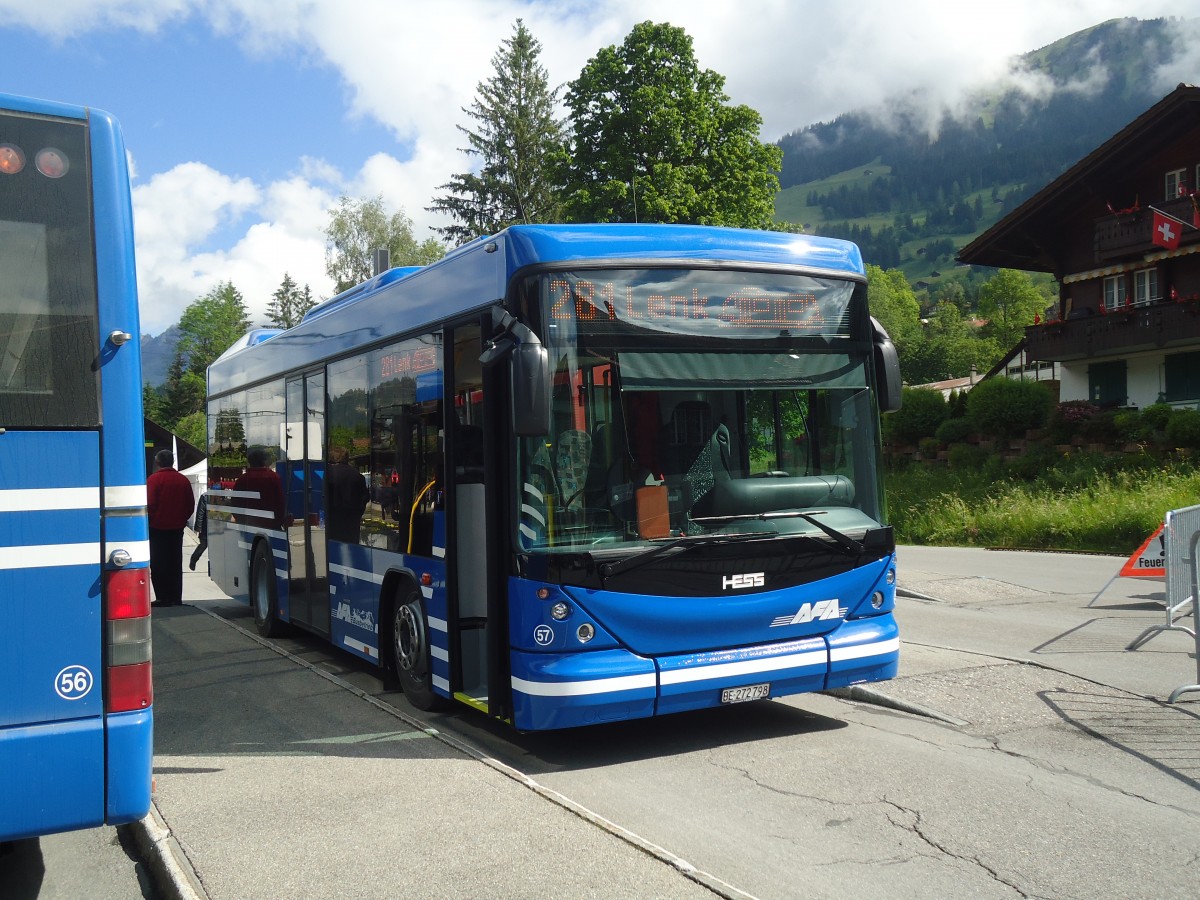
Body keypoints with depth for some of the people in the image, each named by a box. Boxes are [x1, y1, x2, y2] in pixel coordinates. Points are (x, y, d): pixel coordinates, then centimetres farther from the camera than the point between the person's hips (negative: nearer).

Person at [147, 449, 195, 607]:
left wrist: (148, 521, 1)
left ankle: (163, 598, 0)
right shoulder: (183, 480, 4)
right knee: (175, 564, 10)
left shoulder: (153, 479, -11)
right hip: (177, 528, 5)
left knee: (158, 564, 2)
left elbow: (150, 505, -13)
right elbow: (191, 504, 7)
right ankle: (176, 598, 10)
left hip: (157, 528, -5)